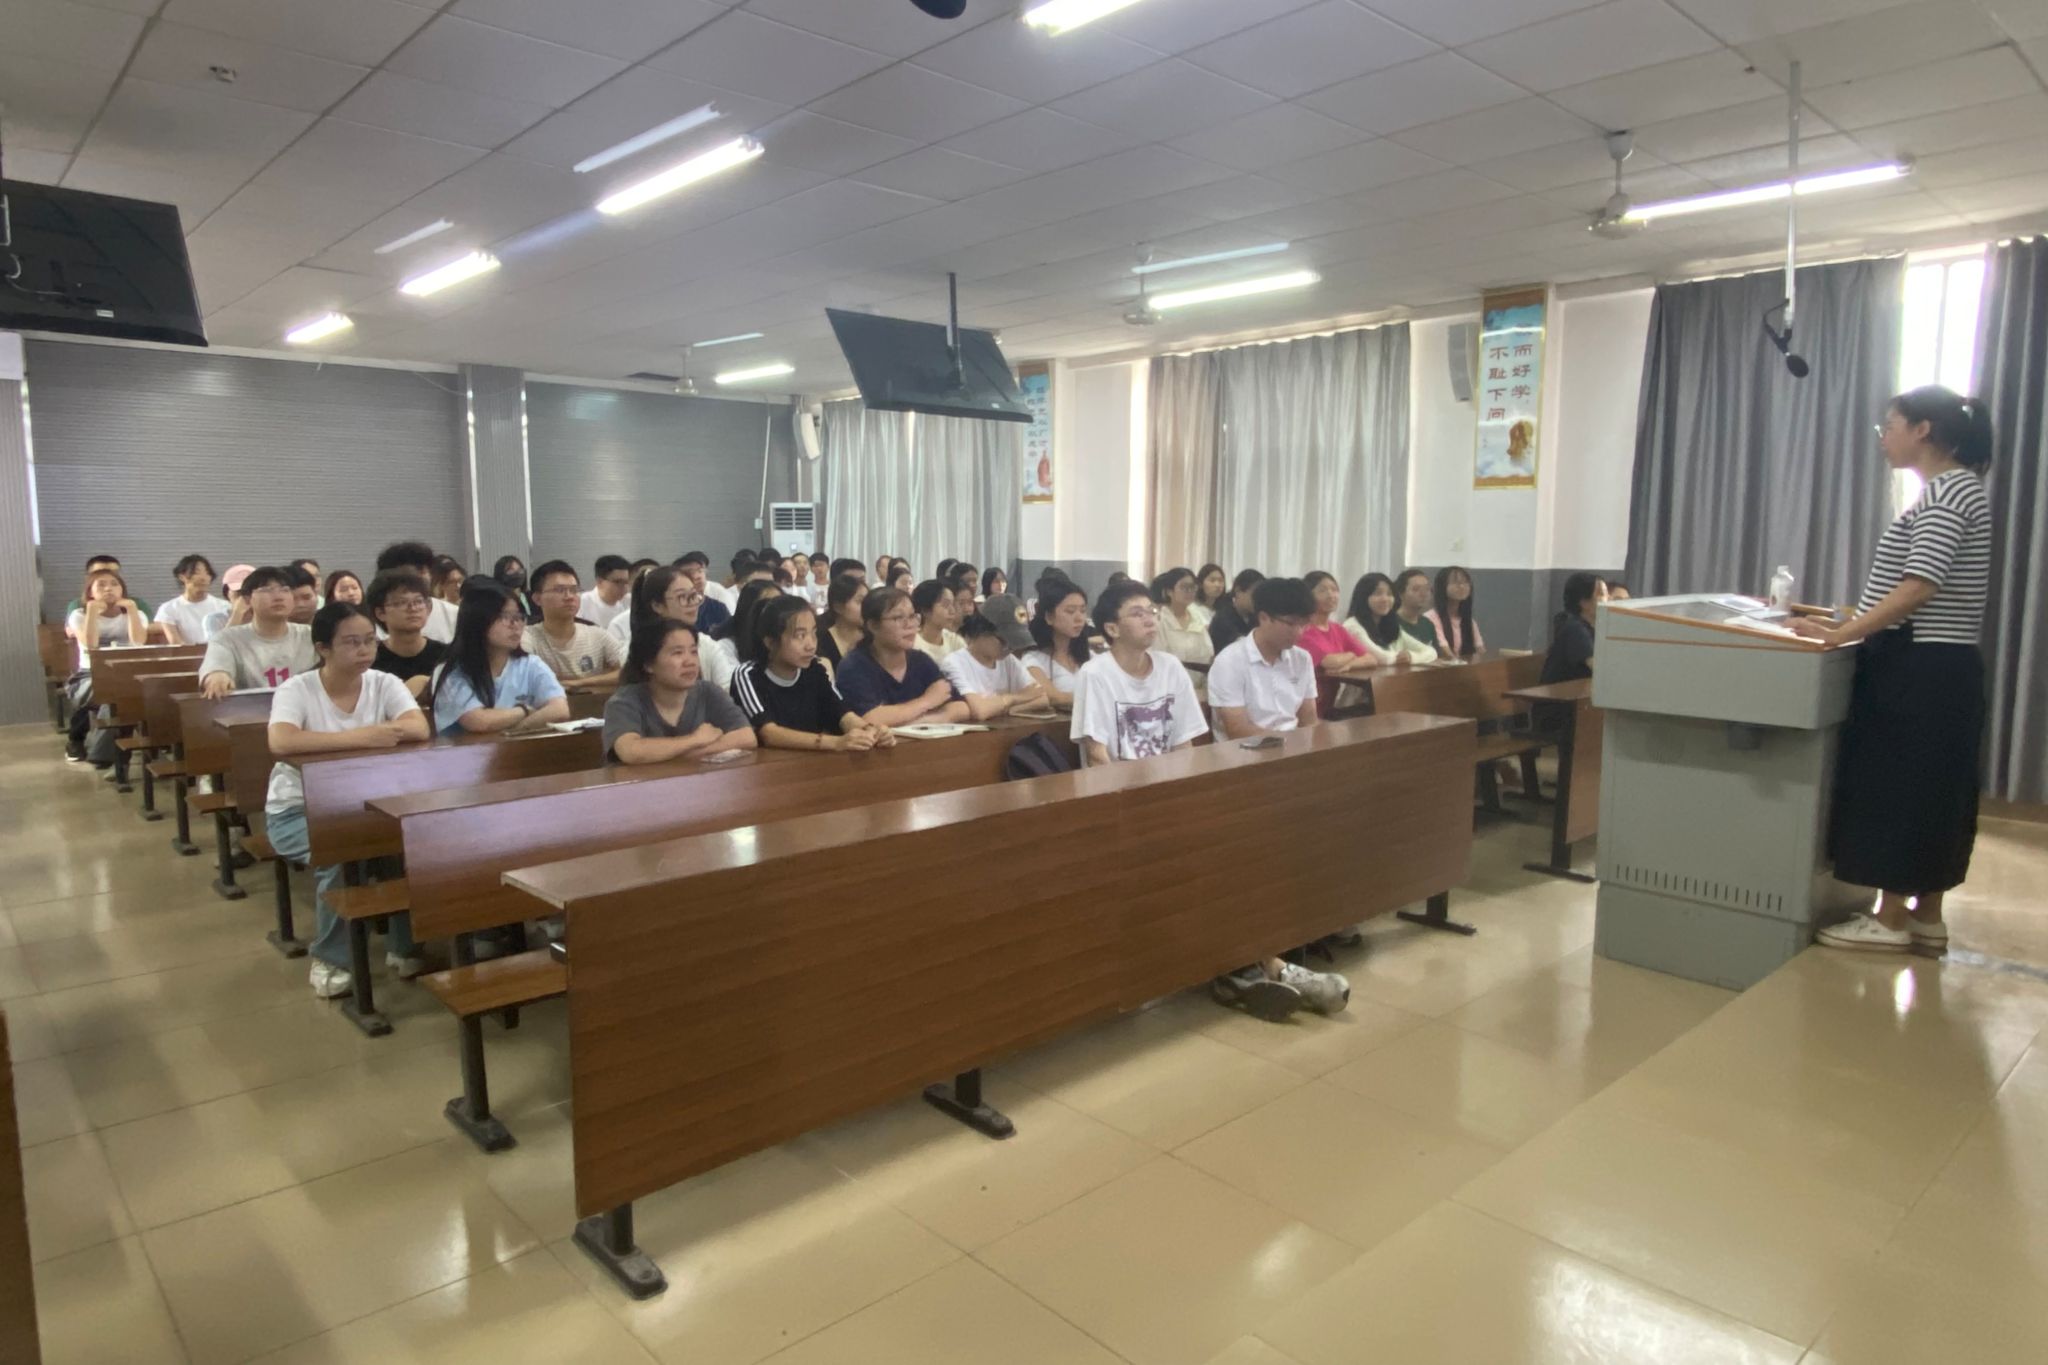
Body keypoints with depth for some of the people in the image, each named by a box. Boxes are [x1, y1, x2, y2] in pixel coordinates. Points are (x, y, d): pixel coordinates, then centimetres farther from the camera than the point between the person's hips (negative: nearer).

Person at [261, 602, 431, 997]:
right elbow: (280, 742, -33)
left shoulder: (384, 684, -3)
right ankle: (330, 957, -7)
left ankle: (403, 945, -3)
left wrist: (373, 735, -34)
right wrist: (359, 736, -37)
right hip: (298, 810, -3)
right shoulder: (296, 690, -13)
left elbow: (419, 728, -21)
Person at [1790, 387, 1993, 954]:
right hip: (1935, 668, 10)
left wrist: (1838, 635, -24)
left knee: (1898, 786, -3)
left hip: (1921, 669, -10)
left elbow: (1919, 589, -22)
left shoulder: (1949, 490, -13)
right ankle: (1926, 916, 21)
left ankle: (1891, 919, 6)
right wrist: (1850, 623, 17)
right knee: (1930, 790, 13)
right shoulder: (1951, 490, 17)